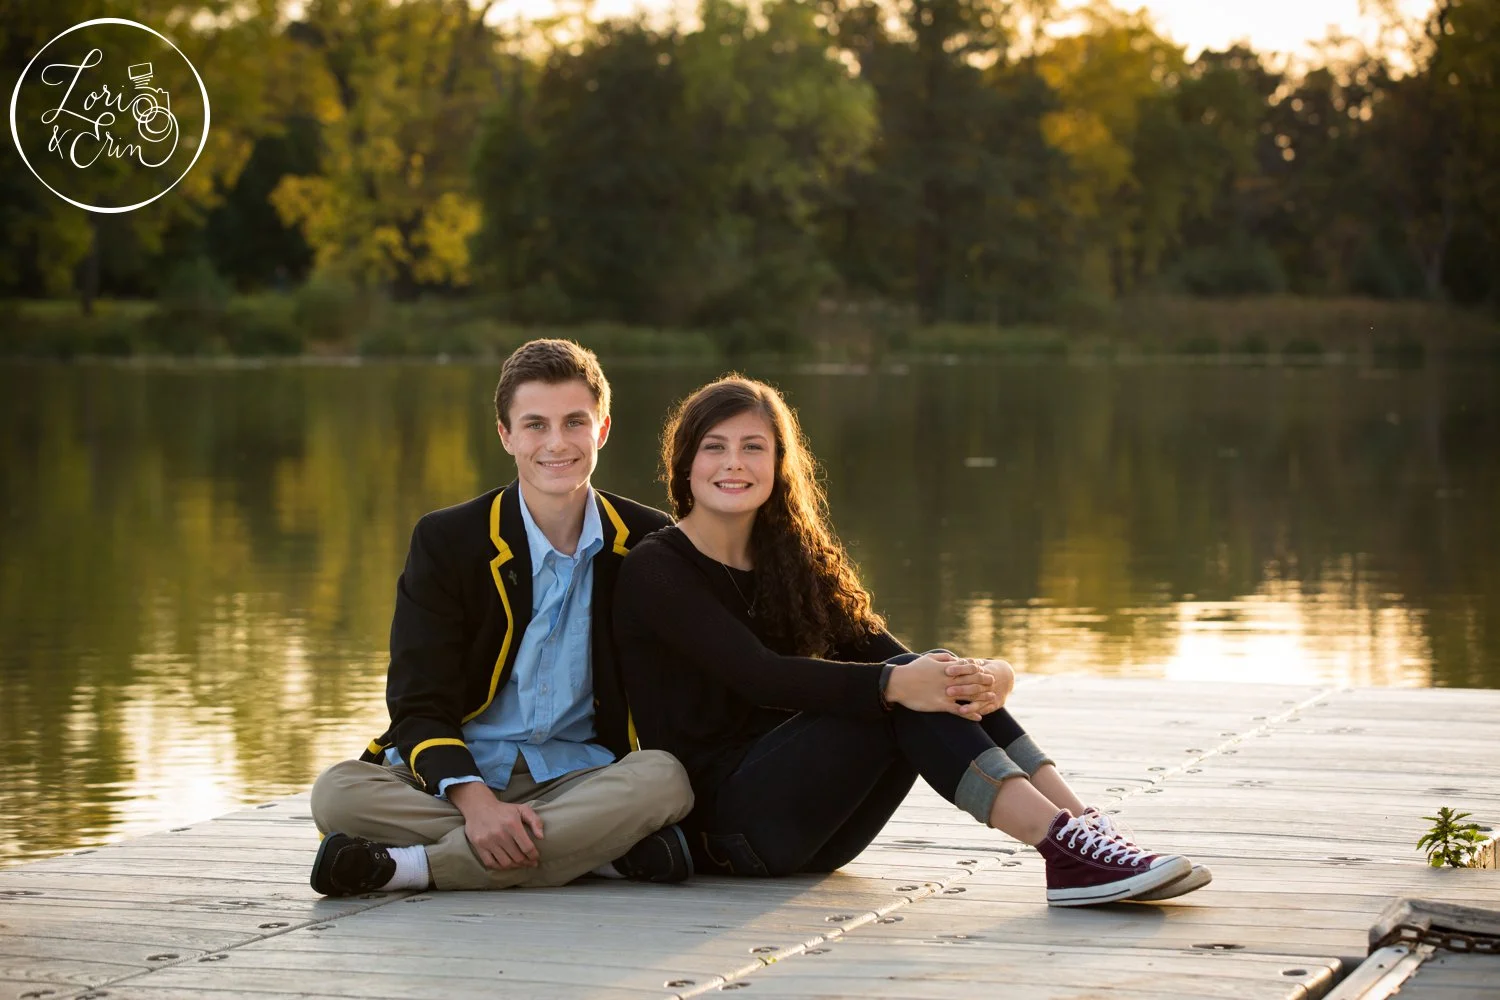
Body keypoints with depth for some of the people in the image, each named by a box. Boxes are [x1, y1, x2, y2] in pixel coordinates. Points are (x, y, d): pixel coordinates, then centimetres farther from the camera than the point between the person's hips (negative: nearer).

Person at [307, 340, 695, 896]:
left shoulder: (649, 543, 3)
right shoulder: (446, 541, 0)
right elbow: (420, 703, -5)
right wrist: (476, 802, -27)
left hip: (581, 776, 0)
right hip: (461, 772, 0)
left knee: (664, 780, -33)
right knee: (337, 793, -29)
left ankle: (408, 866, -31)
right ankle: (602, 848, -31)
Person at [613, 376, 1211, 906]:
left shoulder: (791, 559, 16)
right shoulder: (654, 571, -5)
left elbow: (870, 648, 0)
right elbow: (756, 673, -21)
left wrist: (985, 679, -21)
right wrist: (894, 684, -34)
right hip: (716, 825, -6)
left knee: (935, 678, -17)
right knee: (905, 687, -24)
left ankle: (1081, 828, -28)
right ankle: (1064, 845, -36)